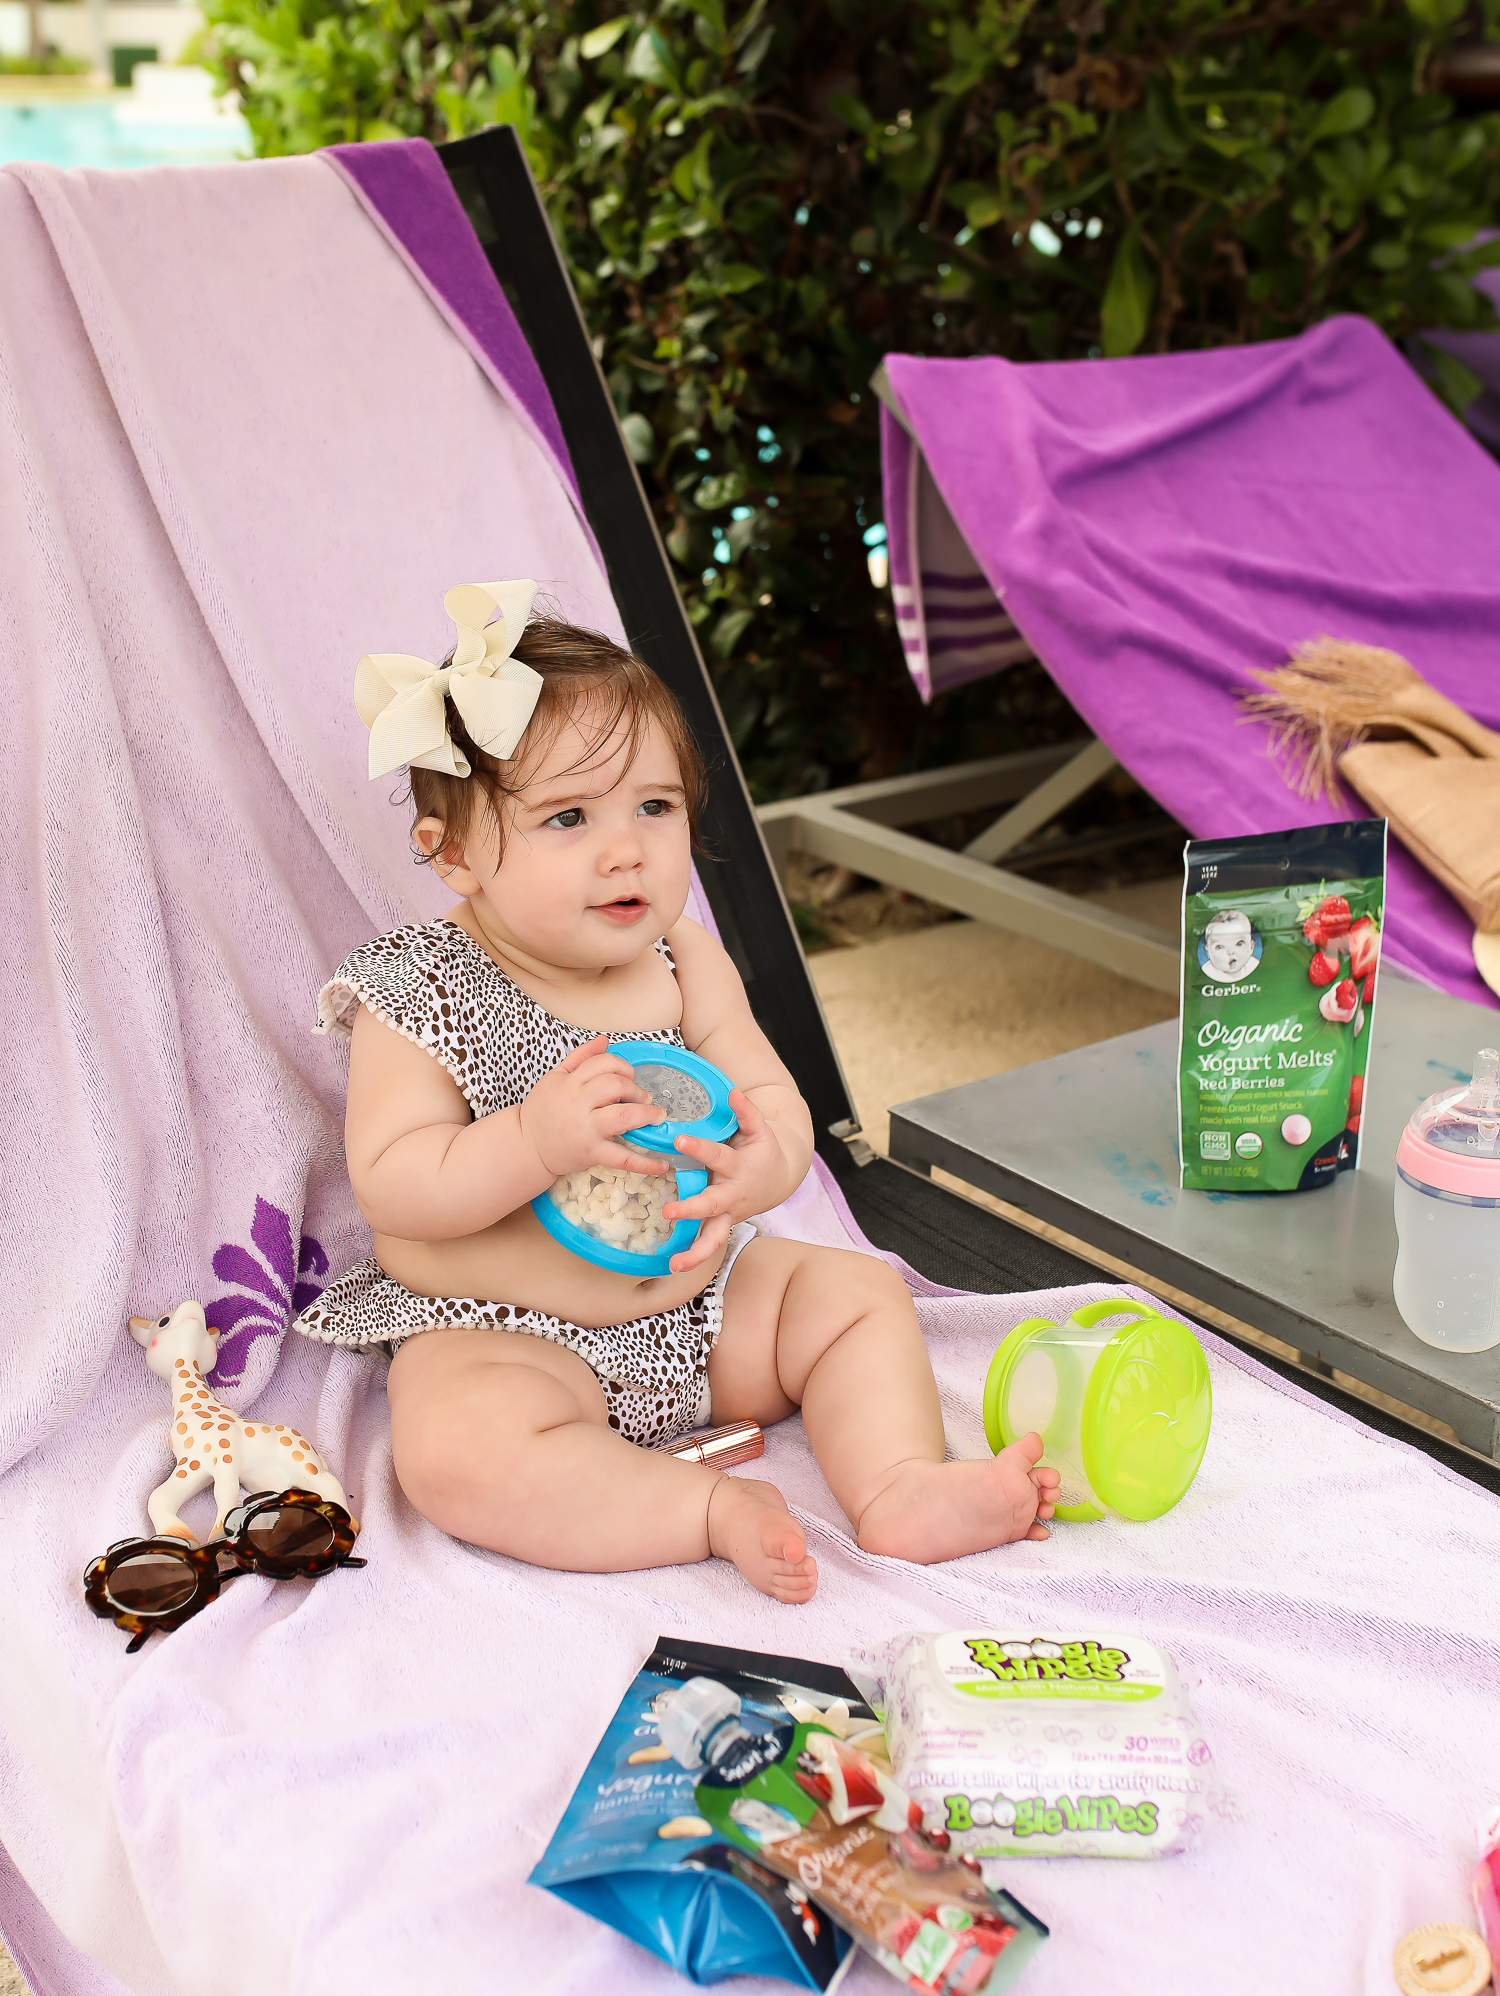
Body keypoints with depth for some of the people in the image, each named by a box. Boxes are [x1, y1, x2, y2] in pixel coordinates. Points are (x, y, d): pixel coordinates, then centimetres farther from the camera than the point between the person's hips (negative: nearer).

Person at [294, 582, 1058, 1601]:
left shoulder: (685, 966, -2)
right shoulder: (420, 992, -15)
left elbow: (774, 1100, -3)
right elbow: (391, 1185, -20)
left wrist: (768, 1159, -29)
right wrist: (537, 1140, -37)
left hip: (697, 1294, 5)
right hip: (501, 1327, -5)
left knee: (861, 1291, -1)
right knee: (458, 1450, -34)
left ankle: (902, 1490, -10)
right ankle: (713, 1509, -26)